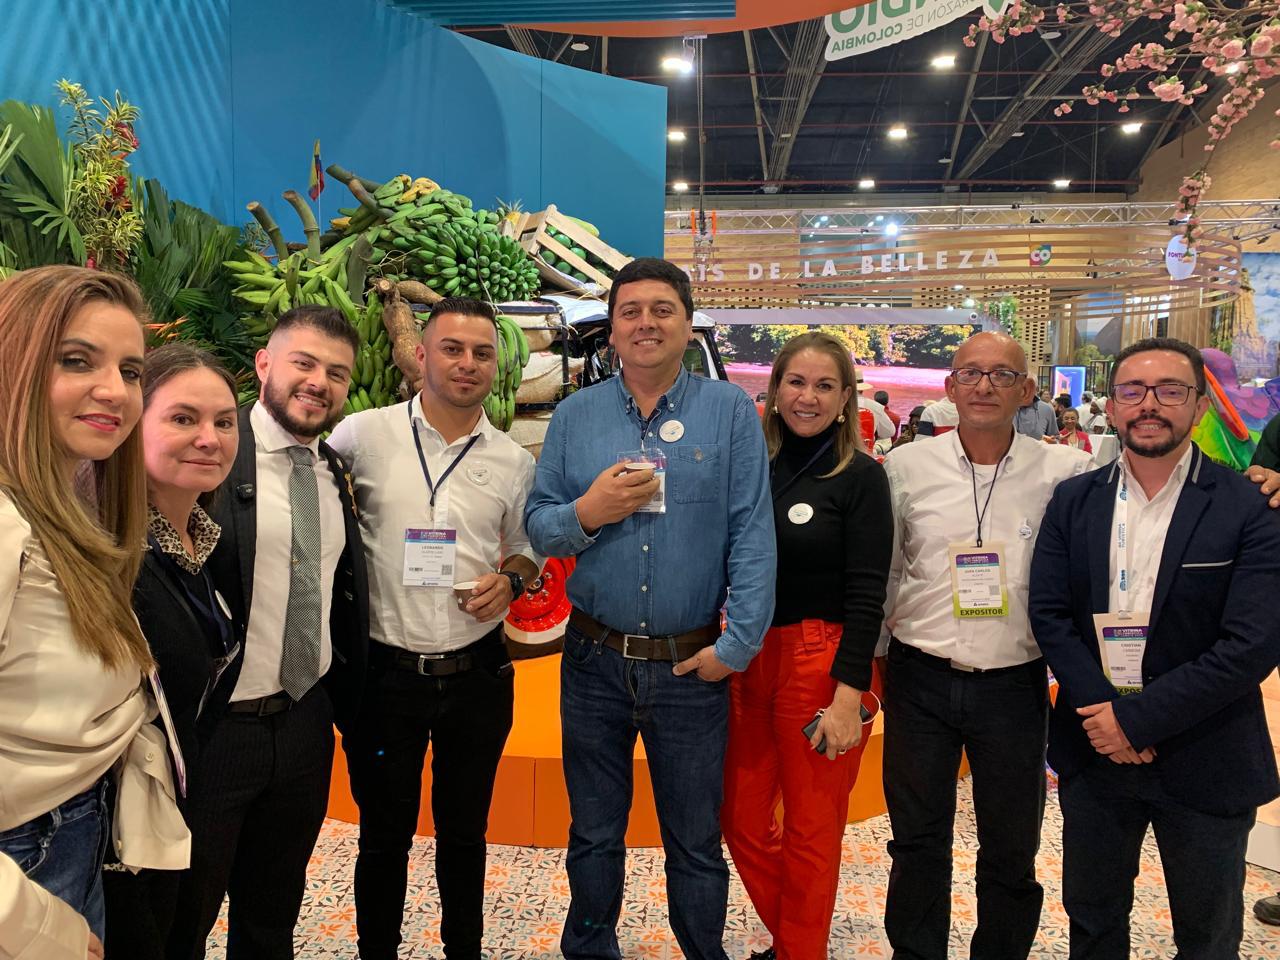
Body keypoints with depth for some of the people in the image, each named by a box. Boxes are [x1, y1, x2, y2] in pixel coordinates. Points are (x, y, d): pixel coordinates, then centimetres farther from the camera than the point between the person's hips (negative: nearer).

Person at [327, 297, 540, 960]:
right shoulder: (364, 435, -6)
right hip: (387, 673, -2)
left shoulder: (513, 462, 2)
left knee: (464, 831, 19)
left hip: (479, 675, 2)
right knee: (384, 836, 14)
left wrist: (510, 579, -7)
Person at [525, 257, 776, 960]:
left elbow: (753, 535, -8)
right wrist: (586, 513, -17)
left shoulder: (730, 411, -4)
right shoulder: (574, 416, 3)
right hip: (595, 662, 2)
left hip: (692, 665, -2)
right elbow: (537, 528, 3)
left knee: (696, 843, 14)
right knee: (594, 836, 19)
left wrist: (737, 643, -13)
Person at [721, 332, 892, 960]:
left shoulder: (860, 477, -7)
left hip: (824, 663, -5)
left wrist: (848, 695, -17)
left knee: (811, 831, 9)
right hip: (747, 658, 5)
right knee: (742, 820, 14)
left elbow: (866, 594, -11)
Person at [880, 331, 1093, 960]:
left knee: (1011, 848, 15)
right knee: (918, 839, 14)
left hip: (1014, 684, 0)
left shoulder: (1065, 471, -4)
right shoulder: (906, 467, -1)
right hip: (920, 678, 1)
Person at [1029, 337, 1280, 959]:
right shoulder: (1074, 502, 0)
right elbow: (1049, 614, -5)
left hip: (1204, 766, -2)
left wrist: (1137, 718, -19)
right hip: (1093, 752, 3)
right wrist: (1098, 711, -17)